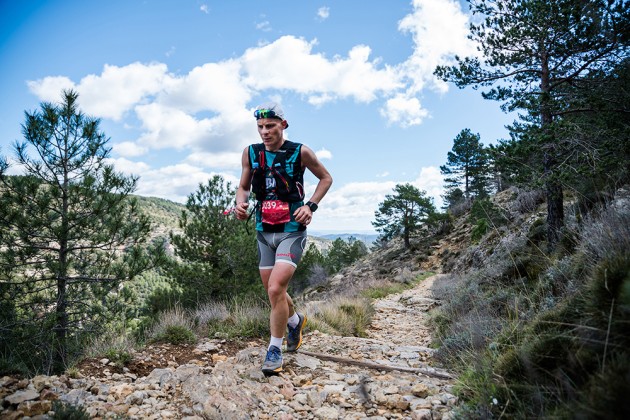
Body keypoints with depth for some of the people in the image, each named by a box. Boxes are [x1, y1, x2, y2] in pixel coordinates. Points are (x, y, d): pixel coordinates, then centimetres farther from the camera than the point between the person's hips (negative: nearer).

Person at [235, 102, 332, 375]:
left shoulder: (300, 152, -7)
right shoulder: (251, 153, 2)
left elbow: (326, 178, 6)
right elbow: (243, 186, 14)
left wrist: (310, 206, -8)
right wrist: (240, 203, -9)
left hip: (292, 231, -4)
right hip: (264, 232, 5)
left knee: (276, 289, -16)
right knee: (273, 291, 14)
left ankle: (275, 350, 4)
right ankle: (295, 321, 45)